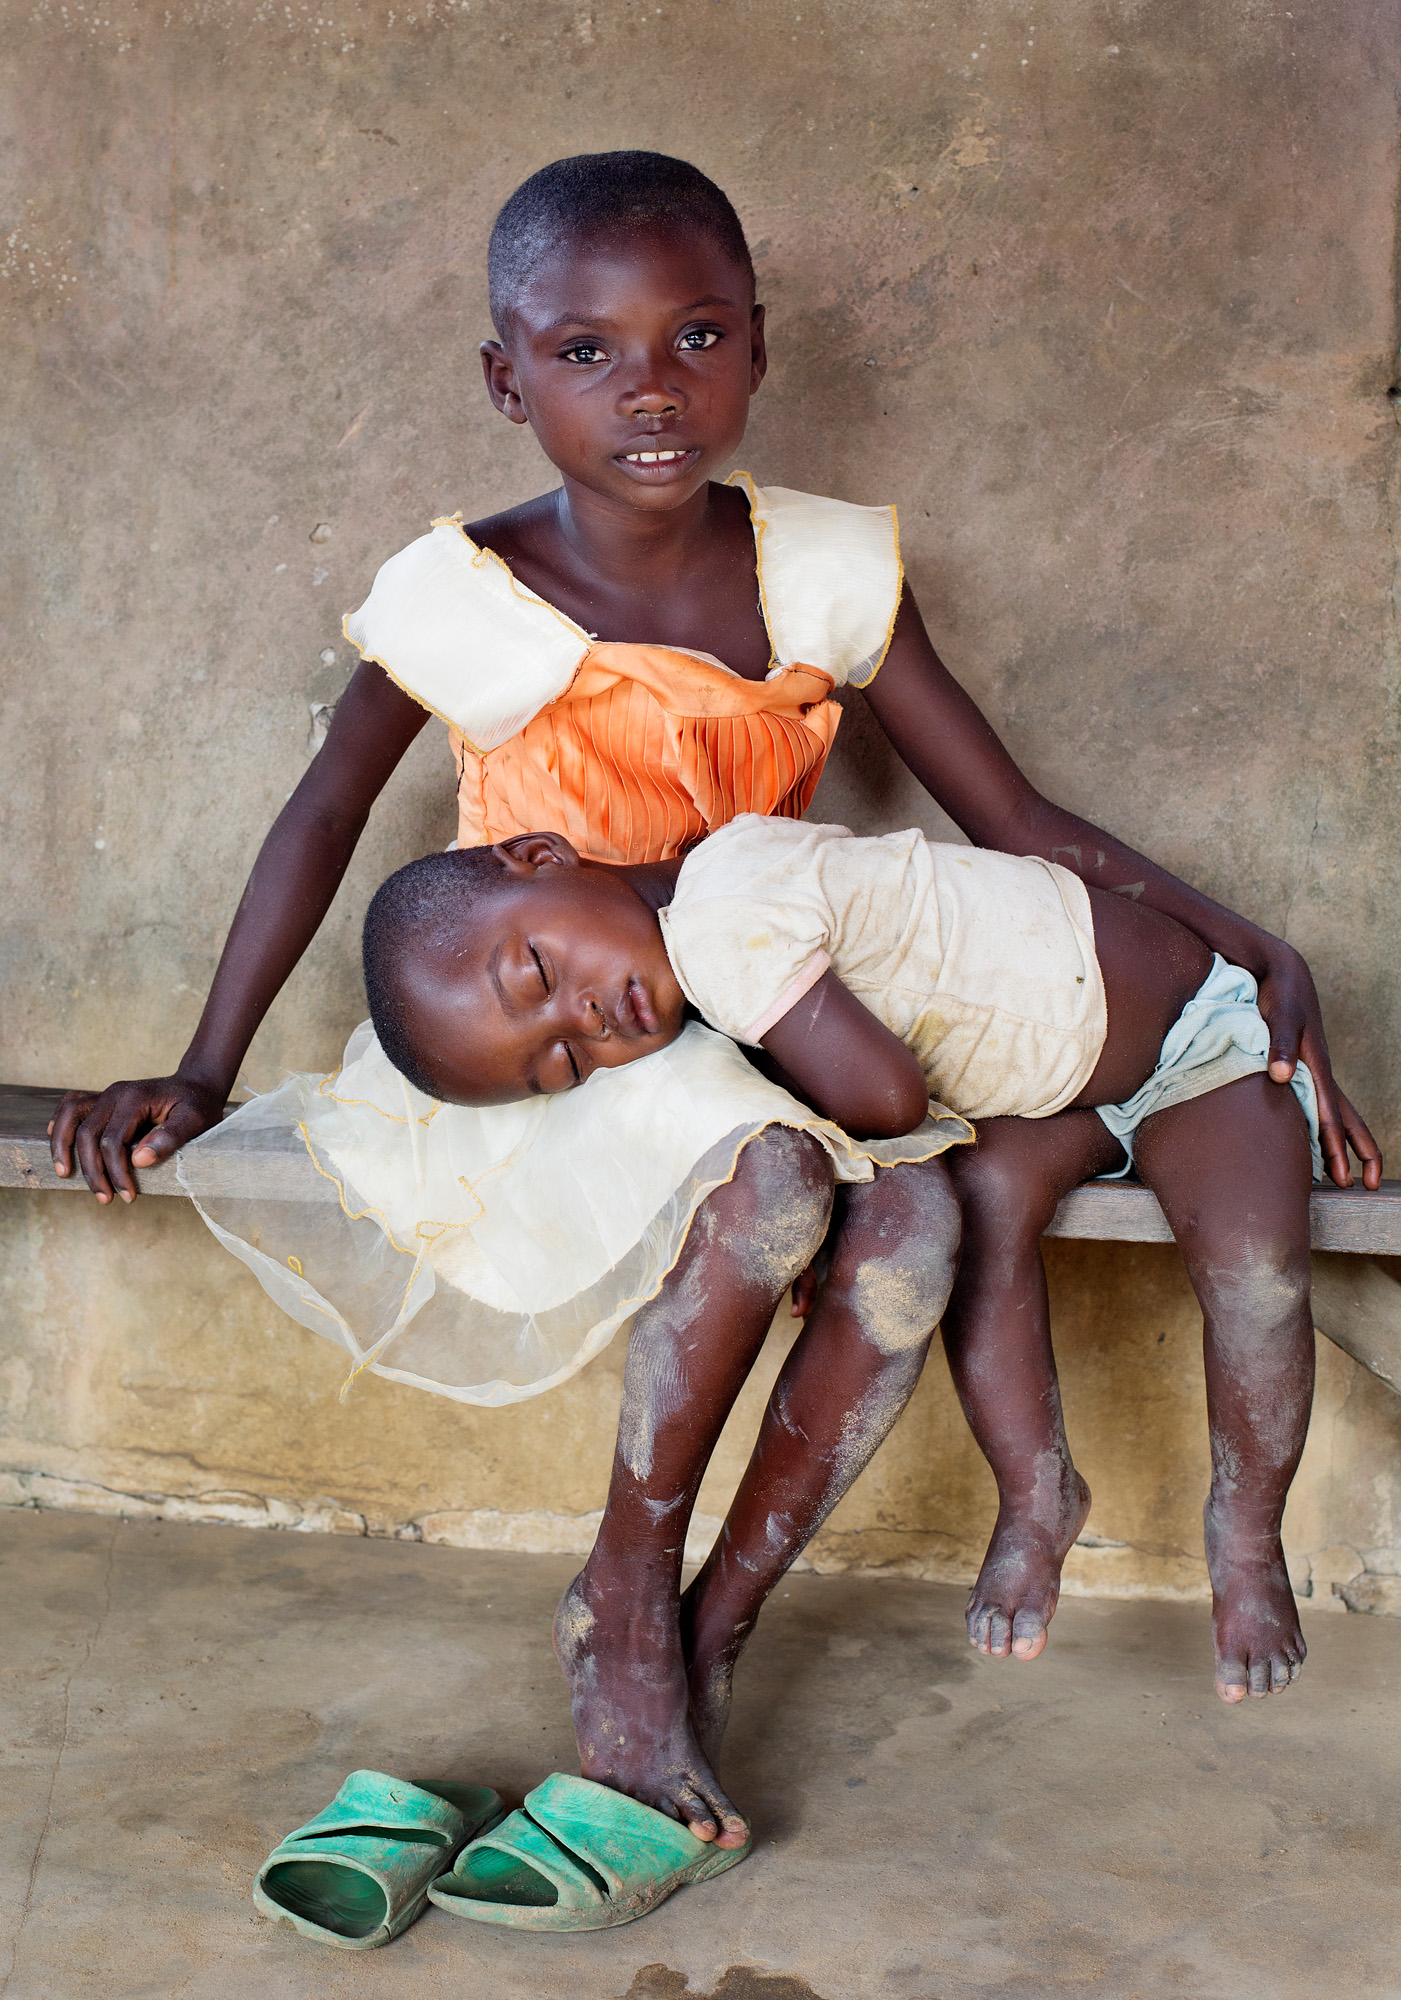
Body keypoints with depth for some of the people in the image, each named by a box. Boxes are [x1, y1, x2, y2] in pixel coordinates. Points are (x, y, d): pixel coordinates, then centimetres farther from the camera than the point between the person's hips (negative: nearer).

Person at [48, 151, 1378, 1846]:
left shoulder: (823, 573, -4)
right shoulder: (466, 600, -11)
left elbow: (1020, 824, 0)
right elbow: (323, 822, 2)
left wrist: (1264, 957, -6)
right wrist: (201, 1078, -1)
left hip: (762, 1032, 3)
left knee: (916, 1212, -28)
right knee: (769, 1172, -34)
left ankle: (714, 1634, -8)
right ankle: (628, 1579, -9)